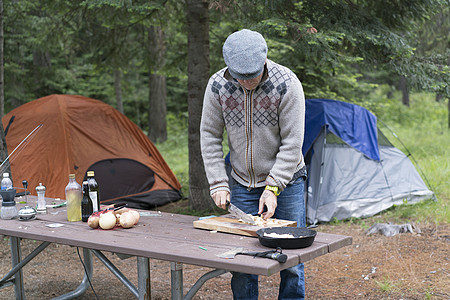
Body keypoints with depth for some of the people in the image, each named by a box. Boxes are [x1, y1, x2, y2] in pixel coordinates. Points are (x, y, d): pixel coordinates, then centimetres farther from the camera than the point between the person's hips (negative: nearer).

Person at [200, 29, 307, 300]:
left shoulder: (287, 84, -21)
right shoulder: (217, 86, -12)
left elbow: (292, 143, -17)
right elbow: (210, 137, -3)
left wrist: (273, 188, -20)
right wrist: (218, 184, -8)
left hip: (286, 181, -2)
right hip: (242, 183, 2)